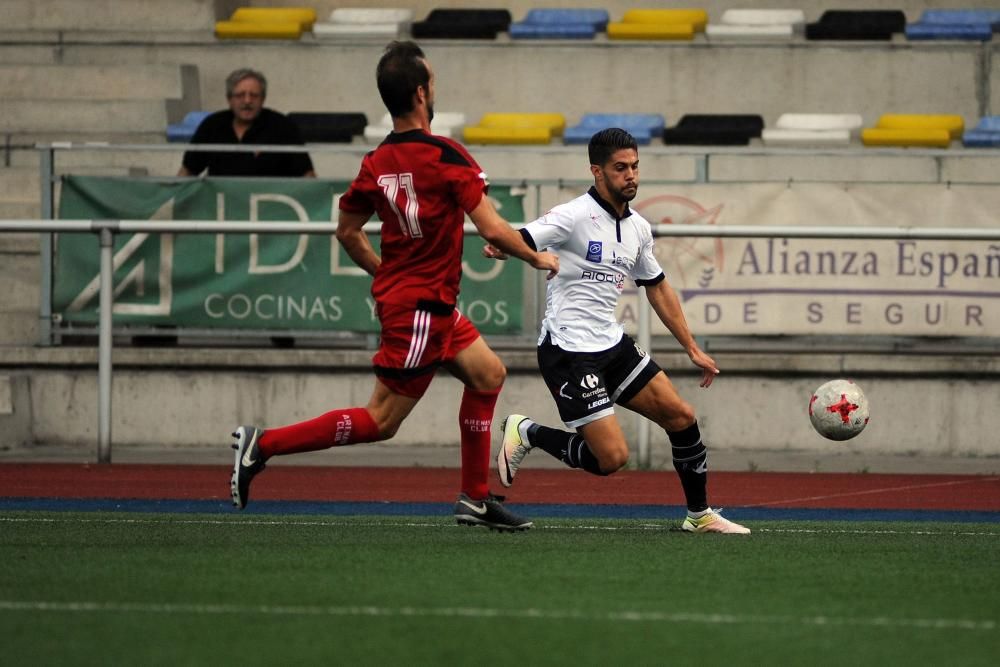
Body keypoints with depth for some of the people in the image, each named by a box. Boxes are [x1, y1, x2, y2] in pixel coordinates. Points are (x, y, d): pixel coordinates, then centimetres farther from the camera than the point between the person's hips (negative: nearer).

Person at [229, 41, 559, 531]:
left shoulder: (376, 163, 2)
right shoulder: (446, 156, -19)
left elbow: (347, 232, 12)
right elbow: (493, 230, -19)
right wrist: (537, 258, -2)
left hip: (397, 292, 9)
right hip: (423, 307, -9)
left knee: (488, 374, 19)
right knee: (380, 422, -4)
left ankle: (475, 500, 20)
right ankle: (263, 444, -7)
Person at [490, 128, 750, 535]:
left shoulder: (638, 228, 10)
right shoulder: (575, 216, -14)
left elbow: (658, 288, 22)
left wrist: (693, 349, 23)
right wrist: (498, 246, -47)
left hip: (613, 344, 8)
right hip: (568, 352, -8)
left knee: (680, 416, 5)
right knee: (611, 457, -14)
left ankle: (700, 515, 21)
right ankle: (528, 434, 9)